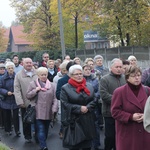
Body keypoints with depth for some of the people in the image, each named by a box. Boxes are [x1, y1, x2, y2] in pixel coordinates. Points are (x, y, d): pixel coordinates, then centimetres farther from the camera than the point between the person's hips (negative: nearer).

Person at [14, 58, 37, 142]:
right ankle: (28, 136, 27)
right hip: (25, 103, -1)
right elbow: (17, 90, -5)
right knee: (26, 122, 10)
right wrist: (20, 102, -14)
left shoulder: (37, 74, 3)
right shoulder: (18, 75, -1)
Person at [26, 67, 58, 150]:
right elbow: (28, 96, 3)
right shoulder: (33, 83, 2)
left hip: (48, 112, 3)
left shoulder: (52, 85, 7)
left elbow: (54, 99, 5)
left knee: (46, 130, 15)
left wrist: (54, 109, -8)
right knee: (41, 130, -11)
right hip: (38, 112, -3)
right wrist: (35, 90, -12)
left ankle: (42, 143, 32)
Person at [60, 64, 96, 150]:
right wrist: (79, 108, -18)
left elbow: (94, 101, 7)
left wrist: (87, 108, -13)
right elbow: (65, 104, -11)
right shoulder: (65, 88, -4)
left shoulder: (89, 86, 9)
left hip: (88, 120, 4)